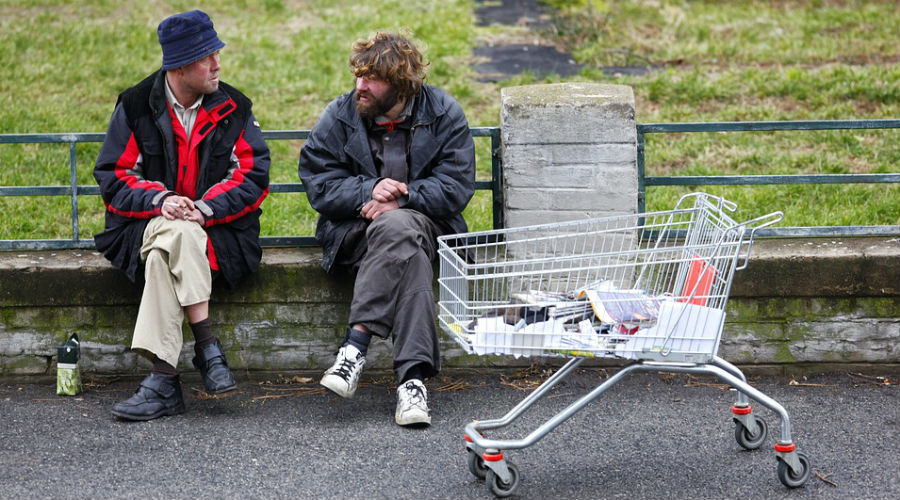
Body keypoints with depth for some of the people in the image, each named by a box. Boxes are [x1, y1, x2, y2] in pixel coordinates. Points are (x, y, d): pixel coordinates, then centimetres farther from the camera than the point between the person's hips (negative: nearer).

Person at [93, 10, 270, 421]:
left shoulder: (233, 108, 6)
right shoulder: (136, 106, 4)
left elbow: (254, 175, 0)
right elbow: (112, 176, 2)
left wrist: (206, 208, -16)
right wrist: (159, 201, -17)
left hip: (219, 230, 0)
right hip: (145, 225, 0)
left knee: (167, 249, -35)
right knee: (174, 237, -37)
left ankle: (163, 380, -37)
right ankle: (207, 347, -36)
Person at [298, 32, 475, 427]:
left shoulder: (444, 115, 0)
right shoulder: (339, 117, 2)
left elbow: (456, 187, -6)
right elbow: (318, 183, -3)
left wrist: (399, 199, -18)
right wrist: (368, 191, -20)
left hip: (423, 221, 1)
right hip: (353, 229, 0)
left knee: (397, 228, -38)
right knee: (407, 248, -36)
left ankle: (356, 344, -39)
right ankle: (413, 376, -43)